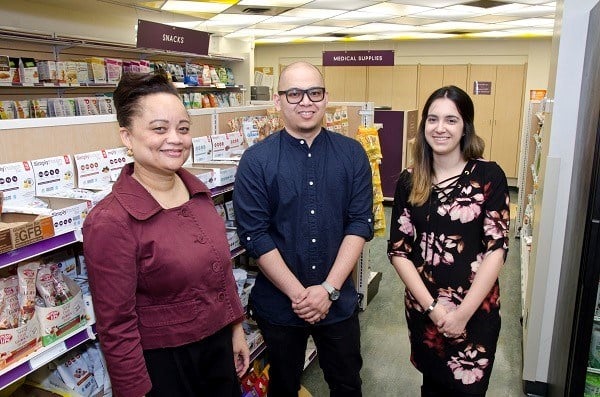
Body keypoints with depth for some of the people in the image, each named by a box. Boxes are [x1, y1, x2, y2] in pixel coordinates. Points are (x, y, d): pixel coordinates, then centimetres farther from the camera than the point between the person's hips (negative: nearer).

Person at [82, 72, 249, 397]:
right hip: (161, 363, -6)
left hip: (219, 345, 6)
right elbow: (116, 327, -18)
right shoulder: (110, 222, -23)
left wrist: (236, 329, 12)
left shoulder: (197, 191, -4)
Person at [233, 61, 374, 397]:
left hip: (339, 301, 2)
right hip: (279, 303, -1)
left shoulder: (352, 154, -3)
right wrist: (298, 293, -15)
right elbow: (255, 235, -12)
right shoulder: (256, 161, -9)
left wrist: (328, 288, -14)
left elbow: (361, 223, -6)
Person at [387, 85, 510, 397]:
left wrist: (462, 313, -15)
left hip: (476, 311, -2)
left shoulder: (489, 176, -8)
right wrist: (432, 307, -12)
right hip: (421, 309, 2)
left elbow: (496, 248, -11)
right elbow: (398, 250, -4)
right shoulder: (409, 181, -2)